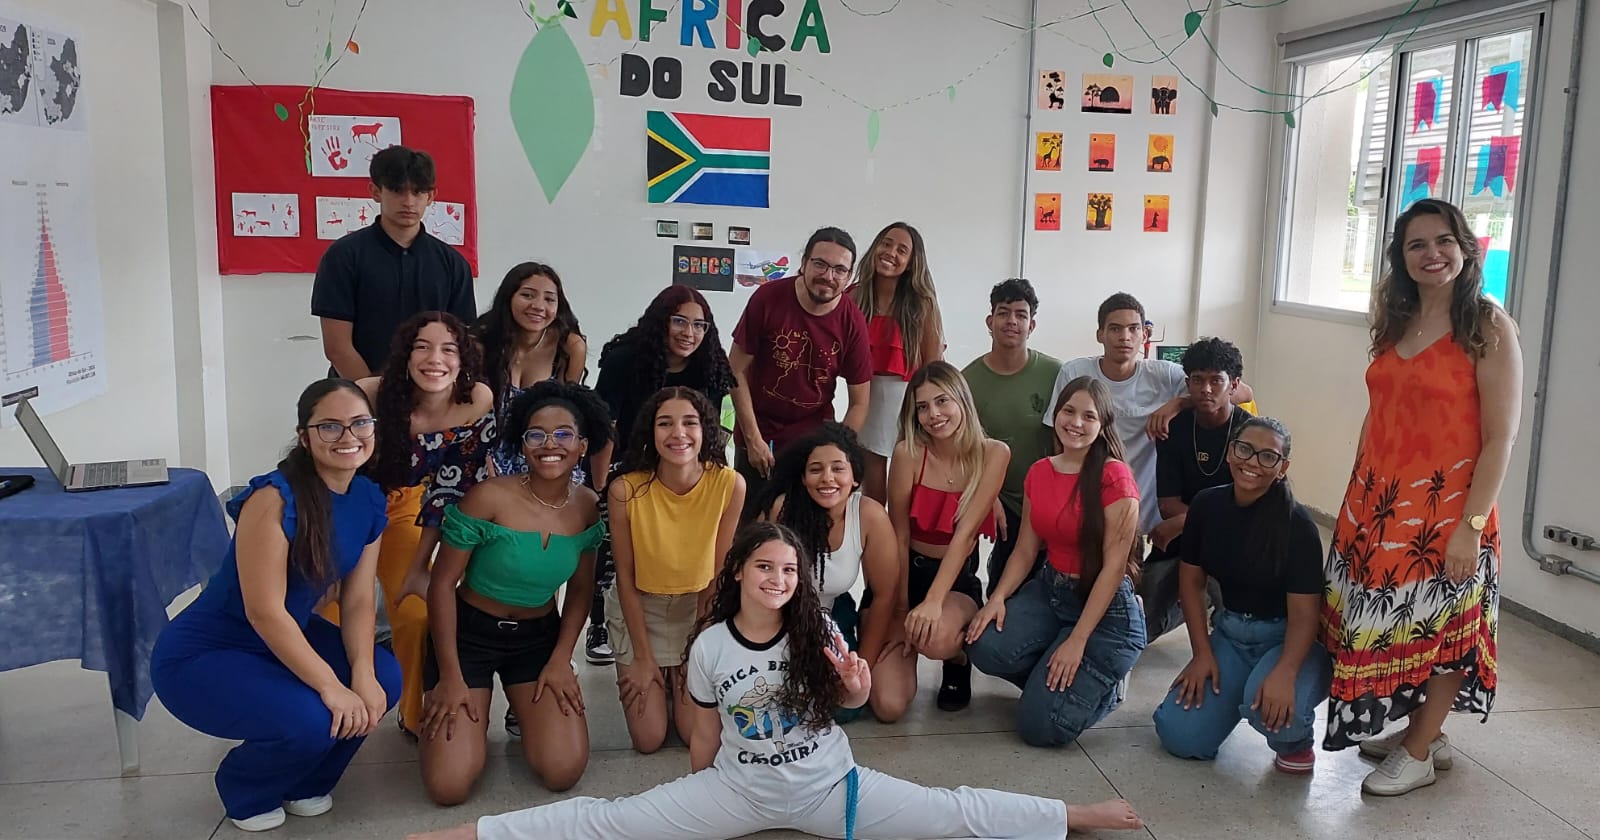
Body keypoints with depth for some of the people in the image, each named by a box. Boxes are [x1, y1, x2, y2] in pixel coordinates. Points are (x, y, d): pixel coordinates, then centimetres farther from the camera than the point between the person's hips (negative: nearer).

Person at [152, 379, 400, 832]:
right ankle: (246, 792, 8)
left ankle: (305, 782, 14)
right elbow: (264, 611, -29)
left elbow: (358, 601, -4)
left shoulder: (369, 501, -5)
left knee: (383, 679, -14)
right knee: (308, 721, -29)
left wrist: (362, 673, -21)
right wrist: (330, 686, -29)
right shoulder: (274, 499, -28)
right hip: (202, 655, -7)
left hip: (286, 637, 8)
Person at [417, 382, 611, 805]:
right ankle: (463, 714, 18)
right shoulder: (488, 498, -21)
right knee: (449, 786, -15)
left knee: (564, 772, -12)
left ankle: (527, 707, 20)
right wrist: (450, 676, -14)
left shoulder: (589, 507, -6)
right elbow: (442, 584, -14)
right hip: (468, 633, -3)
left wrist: (561, 659, -5)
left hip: (539, 635, 3)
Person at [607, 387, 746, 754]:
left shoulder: (729, 484, -22)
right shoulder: (626, 489, -24)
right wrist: (643, 658, -9)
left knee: (699, 734, -3)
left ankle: (676, 677, 27)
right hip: (639, 608, -1)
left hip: (699, 608, 1)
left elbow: (718, 573, -11)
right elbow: (626, 577, -12)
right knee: (649, 737, -3)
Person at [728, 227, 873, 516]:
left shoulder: (852, 322, -11)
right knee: (749, 522, 6)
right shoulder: (769, 297, -14)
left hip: (813, 437, 1)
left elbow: (859, 402, -3)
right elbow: (737, 370, -9)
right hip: (758, 432, 0)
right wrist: (753, 439, -10)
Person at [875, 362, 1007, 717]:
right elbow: (899, 537, -9)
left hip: (958, 580, 0)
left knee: (936, 638, -37)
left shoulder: (993, 454, -10)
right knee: (889, 706, -15)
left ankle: (958, 659, 3)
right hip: (904, 573, 0)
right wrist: (901, 614, -11)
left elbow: (964, 533, -18)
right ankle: (905, 652, 21)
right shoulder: (908, 452, -13)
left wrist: (933, 602, -29)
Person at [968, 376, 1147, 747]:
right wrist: (998, 597, -13)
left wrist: (1078, 640, -19)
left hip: (1105, 607, -6)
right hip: (1049, 591, 6)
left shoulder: (1114, 476, -15)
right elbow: (1025, 549, 6)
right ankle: (1054, 680, 7)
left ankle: (1102, 686, 15)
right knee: (986, 647, -24)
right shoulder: (1039, 473, 5)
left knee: (1040, 726, -16)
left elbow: (1114, 565, -17)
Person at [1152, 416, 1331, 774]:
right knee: (1179, 735, -10)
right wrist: (1203, 653, -3)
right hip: (1229, 630, 4)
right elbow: (1192, 580, 3)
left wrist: (1285, 672, -38)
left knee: (1270, 705, -37)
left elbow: (1304, 613, -21)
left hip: (1288, 639, -4)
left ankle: (1297, 740, 2)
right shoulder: (1206, 505, -5)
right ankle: (1238, 691, 23)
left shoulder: (1297, 525, -19)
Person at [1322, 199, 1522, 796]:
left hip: (1443, 506, -6)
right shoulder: (1396, 322, 8)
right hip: (1376, 503, 6)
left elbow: (1500, 438, -12)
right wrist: (1356, 498, 12)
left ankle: (1419, 751, 23)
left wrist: (1472, 525, -17)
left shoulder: (1488, 327, -9)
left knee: (1442, 630, 7)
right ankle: (1422, 731, 33)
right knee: (1385, 623, 14)